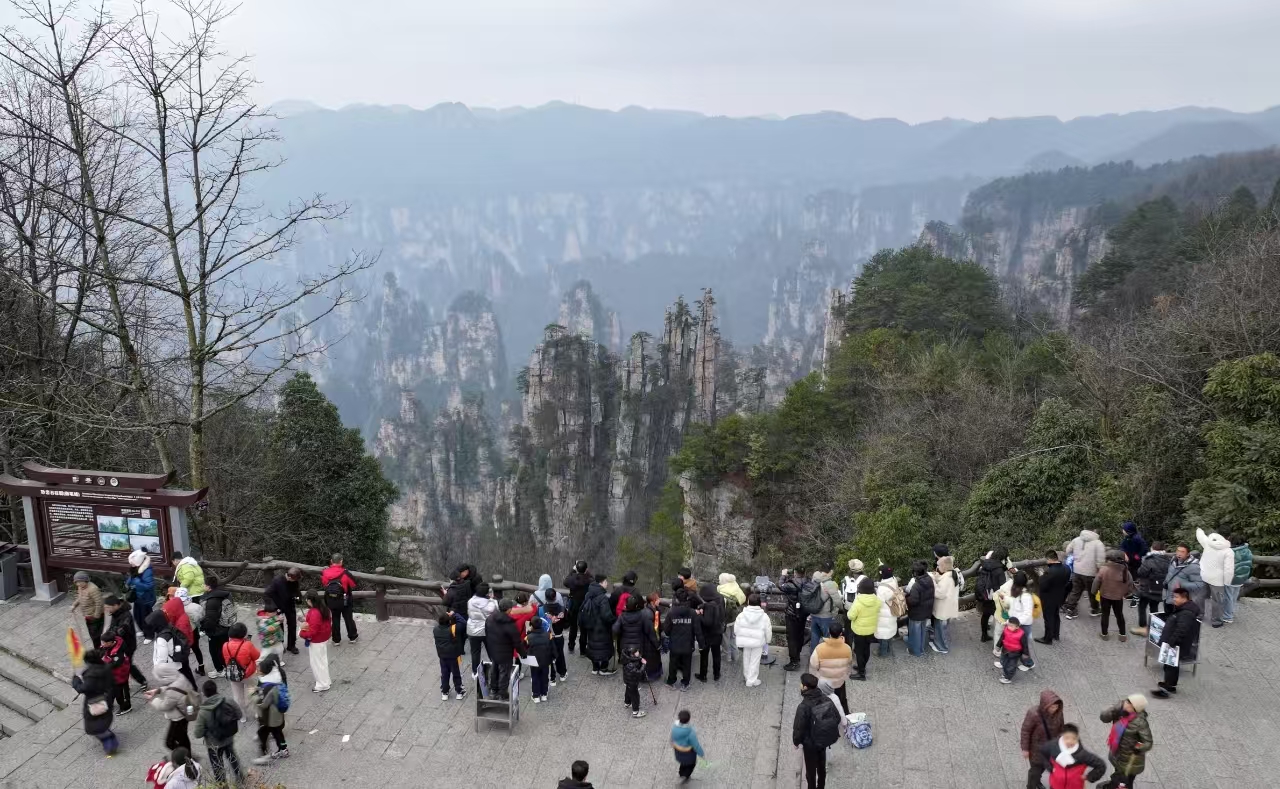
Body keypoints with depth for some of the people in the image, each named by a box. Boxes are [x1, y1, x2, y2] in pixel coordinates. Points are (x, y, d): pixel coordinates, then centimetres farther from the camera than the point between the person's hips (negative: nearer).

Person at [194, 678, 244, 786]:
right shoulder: (229, 702, -20)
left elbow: (198, 734, -22)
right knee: (232, 757, 32)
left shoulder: (203, 712, -28)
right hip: (229, 738, 4)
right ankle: (239, 777, 52)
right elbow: (240, 715, -5)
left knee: (218, 767, 19)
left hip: (214, 744, -4)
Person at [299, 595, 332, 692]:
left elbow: (312, 631, -30)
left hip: (316, 641, -9)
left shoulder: (314, 613, -31)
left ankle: (323, 685, 16)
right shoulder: (323, 608, -2)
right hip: (323, 638, 9)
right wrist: (307, 620, 6)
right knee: (322, 660, 22)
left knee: (317, 662, 6)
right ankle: (324, 681, 35)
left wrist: (301, 633, -14)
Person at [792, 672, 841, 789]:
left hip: (810, 743, -5)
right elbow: (837, 718, -3)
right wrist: (831, 733, 14)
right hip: (825, 739, 5)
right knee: (822, 766, 26)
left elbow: (798, 727, -22)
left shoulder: (803, 706, -31)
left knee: (811, 769, 17)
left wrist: (796, 741, -3)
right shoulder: (826, 700, -14)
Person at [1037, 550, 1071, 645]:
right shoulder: (1066, 568, -9)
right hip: (1060, 597, 7)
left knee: (1049, 618, 9)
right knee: (1056, 615, 25)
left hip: (1049, 599, -7)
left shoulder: (1050, 572, -34)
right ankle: (1056, 635, 41)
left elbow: (1043, 586, -27)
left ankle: (1048, 638, 21)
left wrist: (1042, 576, -13)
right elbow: (1067, 582, 6)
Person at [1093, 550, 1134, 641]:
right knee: (1119, 615, 17)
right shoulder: (1125, 571, -12)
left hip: (1105, 596, -2)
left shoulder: (1103, 569, -21)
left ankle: (1104, 634, 17)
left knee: (1105, 614, 11)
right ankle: (1123, 635, 22)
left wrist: (1093, 591, 4)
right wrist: (1126, 593, 17)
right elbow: (1130, 583, 0)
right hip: (1118, 597, 2)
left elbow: (1096, 582, -13)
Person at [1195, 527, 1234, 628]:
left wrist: (1199, 530, 37)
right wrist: (1227, 583, -8)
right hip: (1216, 579, -5)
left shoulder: (1208, 542, -10)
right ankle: (1215, 621, 22)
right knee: (1218, 601, 12)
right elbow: (1229, 570, -21)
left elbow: (1200, 535, 14)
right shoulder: (1228, 551, -21)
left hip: (1203, 576, 5)